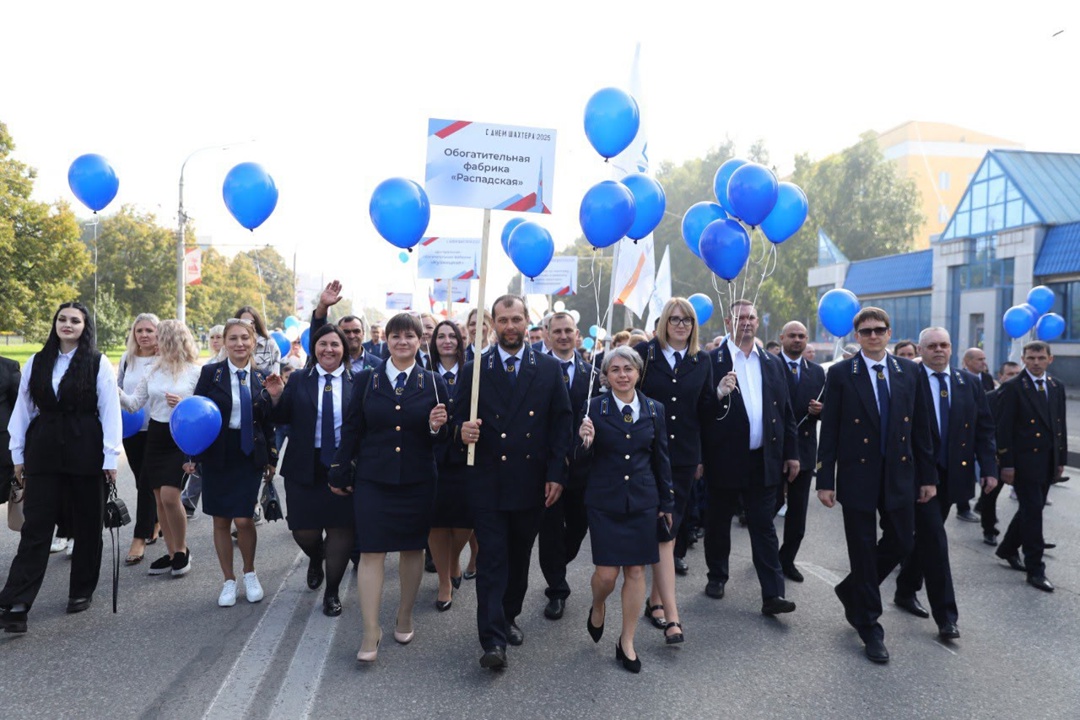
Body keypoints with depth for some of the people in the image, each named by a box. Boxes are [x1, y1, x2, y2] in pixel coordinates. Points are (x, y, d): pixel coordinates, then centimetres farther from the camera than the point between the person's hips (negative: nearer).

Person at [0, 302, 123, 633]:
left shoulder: (98, 364, -3)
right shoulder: (36, 363, 7)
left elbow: (110, 412, -5)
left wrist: (111, 458, -9)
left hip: (86, 454, -2)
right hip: (44, 452, 2)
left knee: (87, 527, 9)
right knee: (35, 528, 0)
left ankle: (81, 591, 24)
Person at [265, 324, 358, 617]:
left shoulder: (357, 382, -2)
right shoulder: (299, 381, 2)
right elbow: (282, 419, 3)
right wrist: (276, 397, -13)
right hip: (305, 467, 1)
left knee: (340, 528, 6)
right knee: (304, 530, 7)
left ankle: (332, 592, 24)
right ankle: (316, 559, 45)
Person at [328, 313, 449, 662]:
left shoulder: (433, 383, 2)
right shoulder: (367, 380, 3)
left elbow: (442, 436, 5)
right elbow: (352, 430, 6)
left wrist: (437, 426, -18)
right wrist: (340, 473, 7)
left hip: (417, 481, 1)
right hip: (373, 479, 0)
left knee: (412, 549, 12)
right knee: (371, 552, -3)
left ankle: (404, 617, 31)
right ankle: (371, 631, 6)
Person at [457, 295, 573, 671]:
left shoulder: (549, 369, 2)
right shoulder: (474, 370, 1)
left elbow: (562, 423, 2)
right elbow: (460, 418, 4)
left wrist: (557, 474, -4)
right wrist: (464, 430, -20)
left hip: (531, 482, 2)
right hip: (488, 481, -2)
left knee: (519, 556, 15)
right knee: (491, 559, -3)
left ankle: (509, 618, 34)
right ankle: (493, 640, 1)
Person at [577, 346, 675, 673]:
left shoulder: (654, 410, 3)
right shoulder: (594, 408, -5)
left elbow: (661, 459, 9)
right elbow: (583, 458, -3)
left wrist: (667, 503, 11)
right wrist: (585, 442, -25)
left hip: (642, 501, 2)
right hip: (604, 502, -2)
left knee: (636, 571, 6)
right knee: (606, 573, -2)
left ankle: (627, 642, 22)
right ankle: (598, 607, 33)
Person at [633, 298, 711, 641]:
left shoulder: (702, 361, 8)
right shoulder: (644, 352, -2)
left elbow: (705, 410, 10)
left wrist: (703, 457, 9)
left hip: (684, 456, 4)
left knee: (671, 527, 11)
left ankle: (657, 599, 25)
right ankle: (671, 611, -8)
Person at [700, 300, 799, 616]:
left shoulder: (772, 362, 11)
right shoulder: (712, 361, -4)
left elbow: (785, 410, 12)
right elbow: (700, 410, -9)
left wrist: (791, 453, 10)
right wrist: (718, 393, -27)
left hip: (764, 460, 3)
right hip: (725, 459, -3)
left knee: (764, 527, 4)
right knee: (718, 523, 12)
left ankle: (773, 595, 5)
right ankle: (717, 576, 31)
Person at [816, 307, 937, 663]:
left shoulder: (909, 371, 5)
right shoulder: (841, 374, -4)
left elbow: (921, 427, 8)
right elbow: (829, 431, -5)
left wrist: (928, 476, 6)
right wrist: (825, 480, -8)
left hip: (899, 474, 3)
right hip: (858, 475, -3)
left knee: (901, 543, 9)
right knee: (864, 551, 5)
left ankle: (852, 590, 34)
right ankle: (870, 627, 19)